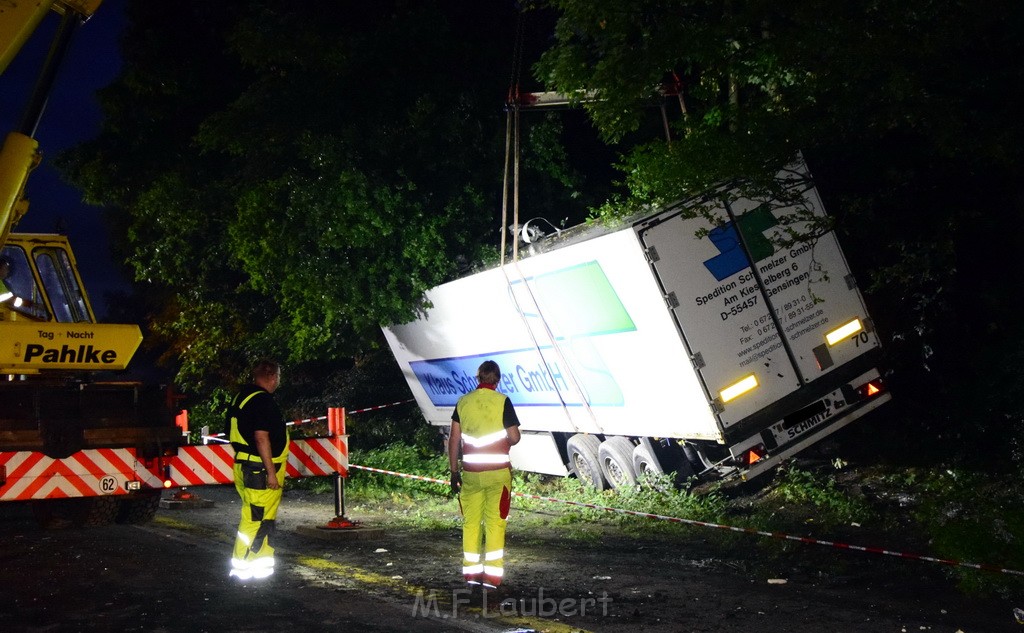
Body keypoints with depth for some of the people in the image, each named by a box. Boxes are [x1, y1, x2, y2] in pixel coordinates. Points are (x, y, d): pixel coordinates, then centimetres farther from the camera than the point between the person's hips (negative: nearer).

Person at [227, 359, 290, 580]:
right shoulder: (263, 400, -16)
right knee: (255, 520, -4)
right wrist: (271, 471, -19)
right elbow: (261, 438, -22)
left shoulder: (243, 396, 16)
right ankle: (241, 568, 0)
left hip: (246, 466, 10)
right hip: (259, 470, -10)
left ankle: (262, 565, 23)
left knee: (264, 519, 16)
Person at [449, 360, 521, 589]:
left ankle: (471, 572, 18)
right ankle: (492, 575, 6)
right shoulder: (502, 401, -6)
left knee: (471, 522, 12)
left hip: (470, 473, 3)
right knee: (495, 523, 5)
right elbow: (514, 437, -8)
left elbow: (454, 439, 4)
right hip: (497, 472, -3)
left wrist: (454, 471, 11)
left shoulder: (463, 402, 4)